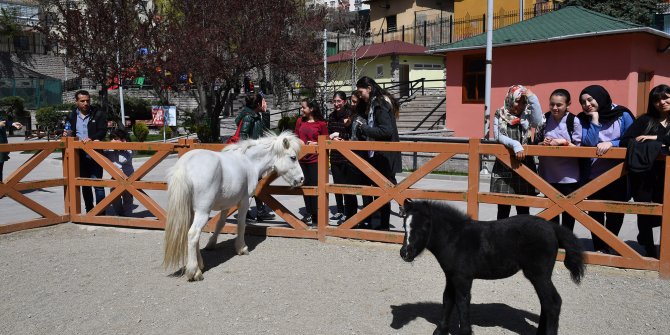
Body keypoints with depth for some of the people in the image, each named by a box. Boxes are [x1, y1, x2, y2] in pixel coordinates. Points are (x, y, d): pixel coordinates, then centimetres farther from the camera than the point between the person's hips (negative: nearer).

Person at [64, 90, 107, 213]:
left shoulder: (98, 114, -1)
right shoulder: (71, 116, 11)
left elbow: (102, 131, -9)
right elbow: (68, 132, 22)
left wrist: (91, 139, -26)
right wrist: (66, 134, -2)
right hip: (78, 154, 5)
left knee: (97, 183, -8)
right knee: (84, 184, 12)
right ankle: (89, 211, 23)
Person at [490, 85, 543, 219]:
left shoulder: (526, 116, 5)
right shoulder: (500, 116, 1)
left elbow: (538, 122, -15)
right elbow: (498, 136, -10)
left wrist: (532, 98, -15)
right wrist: (515, 144, -25)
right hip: (504, 167, -1)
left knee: (523, 209, 7)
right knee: (503, 207, 4)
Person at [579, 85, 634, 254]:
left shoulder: (622, 115, -5)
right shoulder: (585, 119, -1)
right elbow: (588, 143, -14)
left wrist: (611, 143, -22)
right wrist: (594, 120, -16)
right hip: (594, 175, 1)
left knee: (616, 212, 7)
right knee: (595, 212, 6)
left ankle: (609, 246, 25)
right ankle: (599, 248, 20)